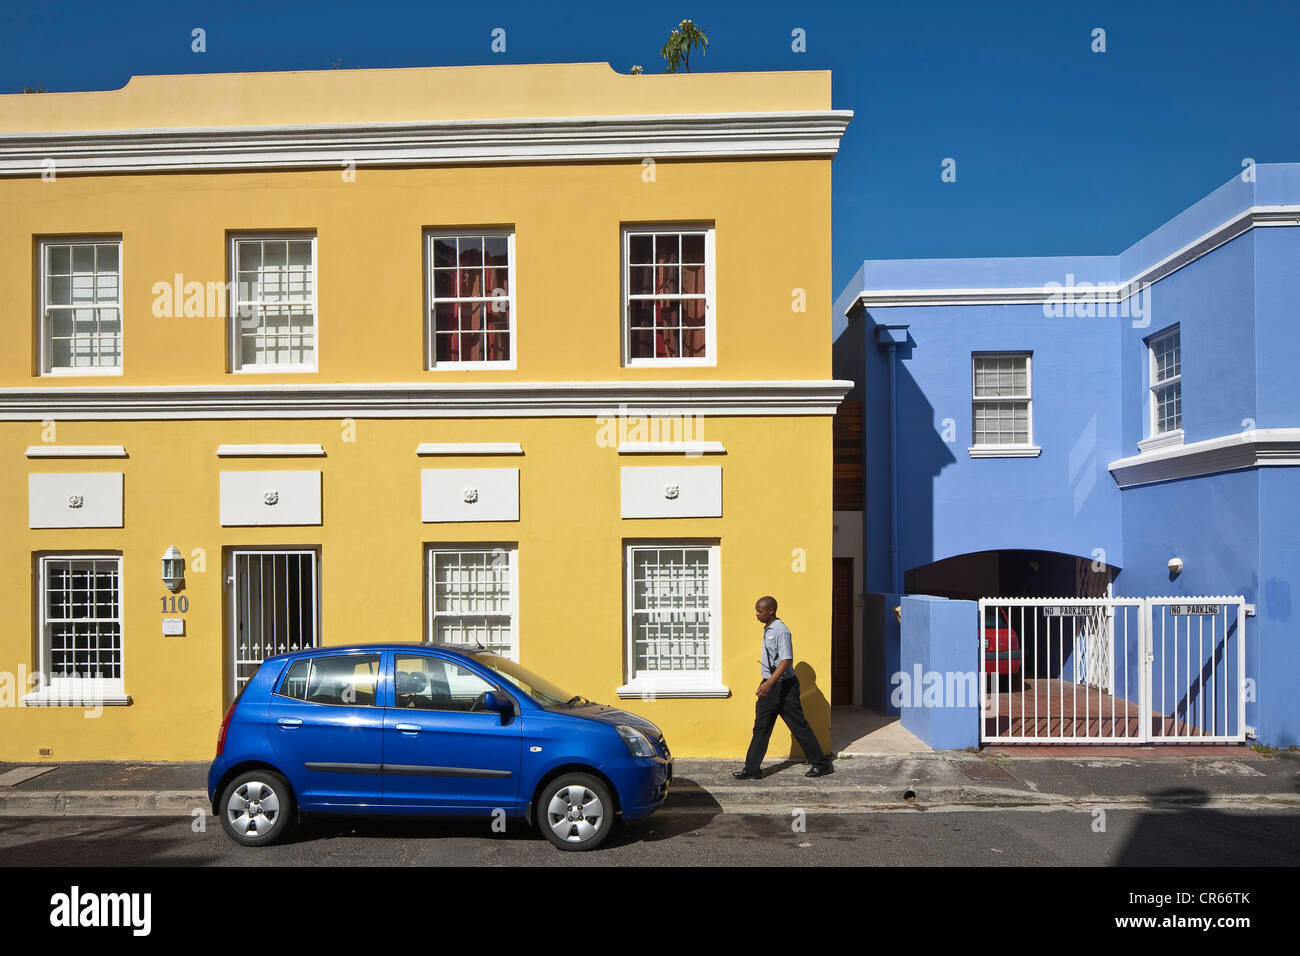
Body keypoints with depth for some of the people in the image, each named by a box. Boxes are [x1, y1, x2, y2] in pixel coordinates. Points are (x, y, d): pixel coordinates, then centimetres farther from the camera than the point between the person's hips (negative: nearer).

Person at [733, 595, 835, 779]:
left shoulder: (781, 631, -18)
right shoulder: (767, 630, 12)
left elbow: (786, 661, -25)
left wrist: (769, 683, -33)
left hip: (783, 686, -9)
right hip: (770, 685, 9)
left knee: (799, 726, 0)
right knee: (761, 727, 8)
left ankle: (822, 764, 14)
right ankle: (752, 769, 12)